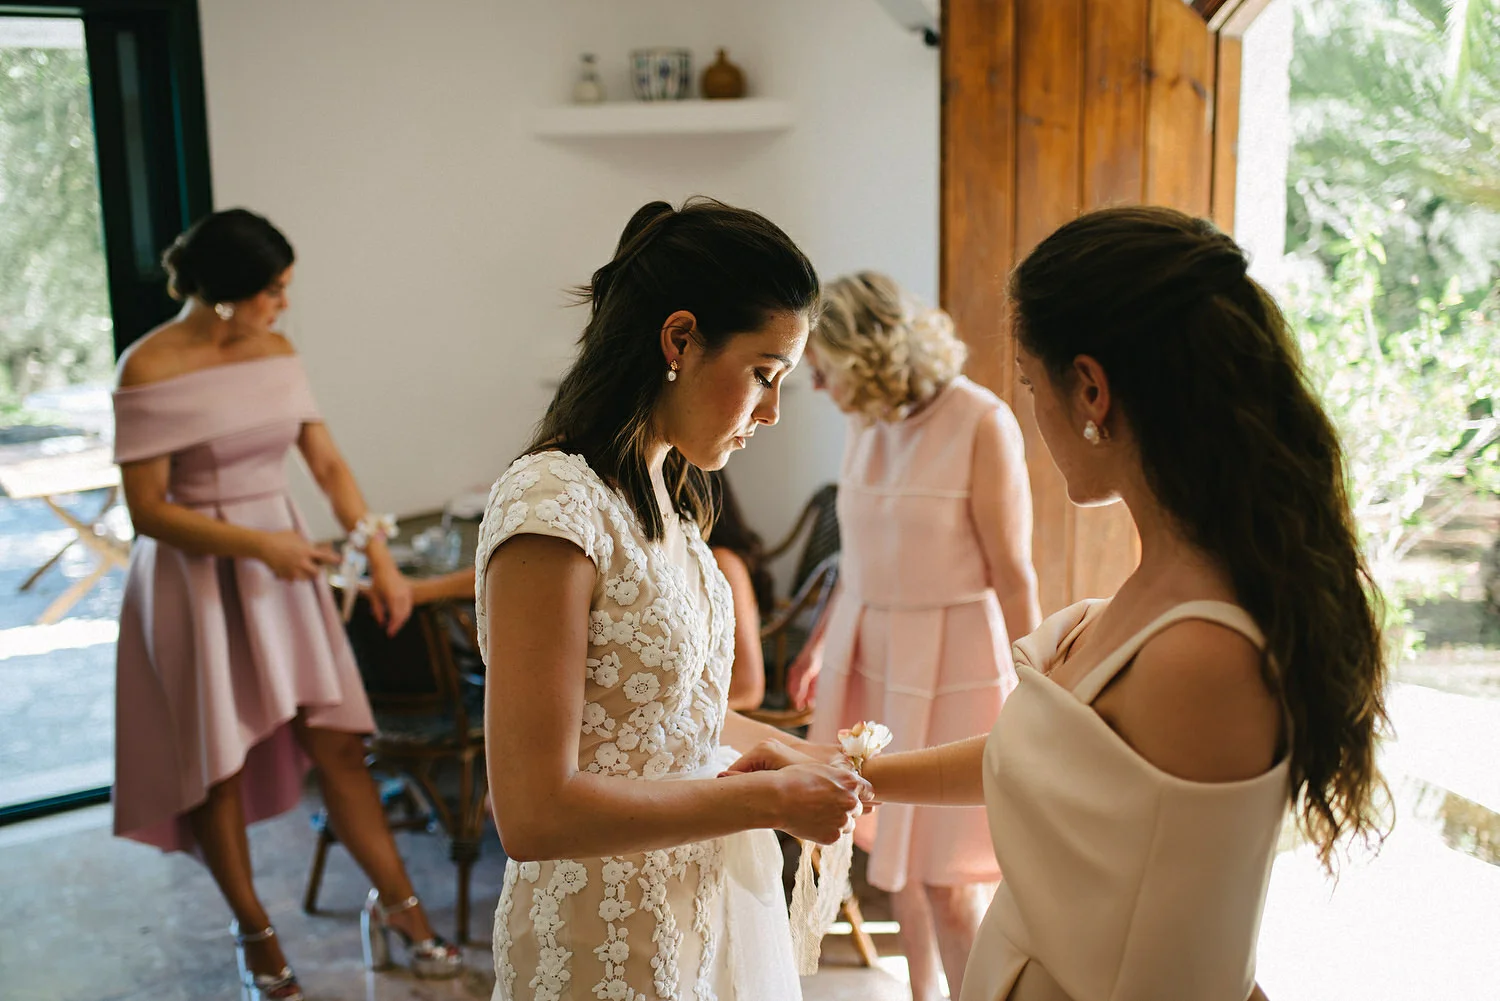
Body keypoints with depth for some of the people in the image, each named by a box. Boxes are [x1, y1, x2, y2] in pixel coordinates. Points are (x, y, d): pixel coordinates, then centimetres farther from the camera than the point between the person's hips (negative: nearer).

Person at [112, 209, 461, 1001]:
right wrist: (256, 545, -21)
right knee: (219, 763, 7)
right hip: (197, 576, -4)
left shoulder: (276, 353, 3)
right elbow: (148, 510, -14)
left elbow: (328, 465, 6)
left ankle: (395, 901, 17)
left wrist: (379, 557, 0)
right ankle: (254, 933, 25)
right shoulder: (149, 369, -14)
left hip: (283, 563, 4)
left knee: (335, 740, 3)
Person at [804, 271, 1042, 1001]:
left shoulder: (981, 424, -15)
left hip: (952, 662, -6)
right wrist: (823, 647, 20)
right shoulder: (866, 422, 4)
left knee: (948, 875, -2)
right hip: (872, 655, 6)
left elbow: (1014, 575, -12)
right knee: (895, 851, 14)